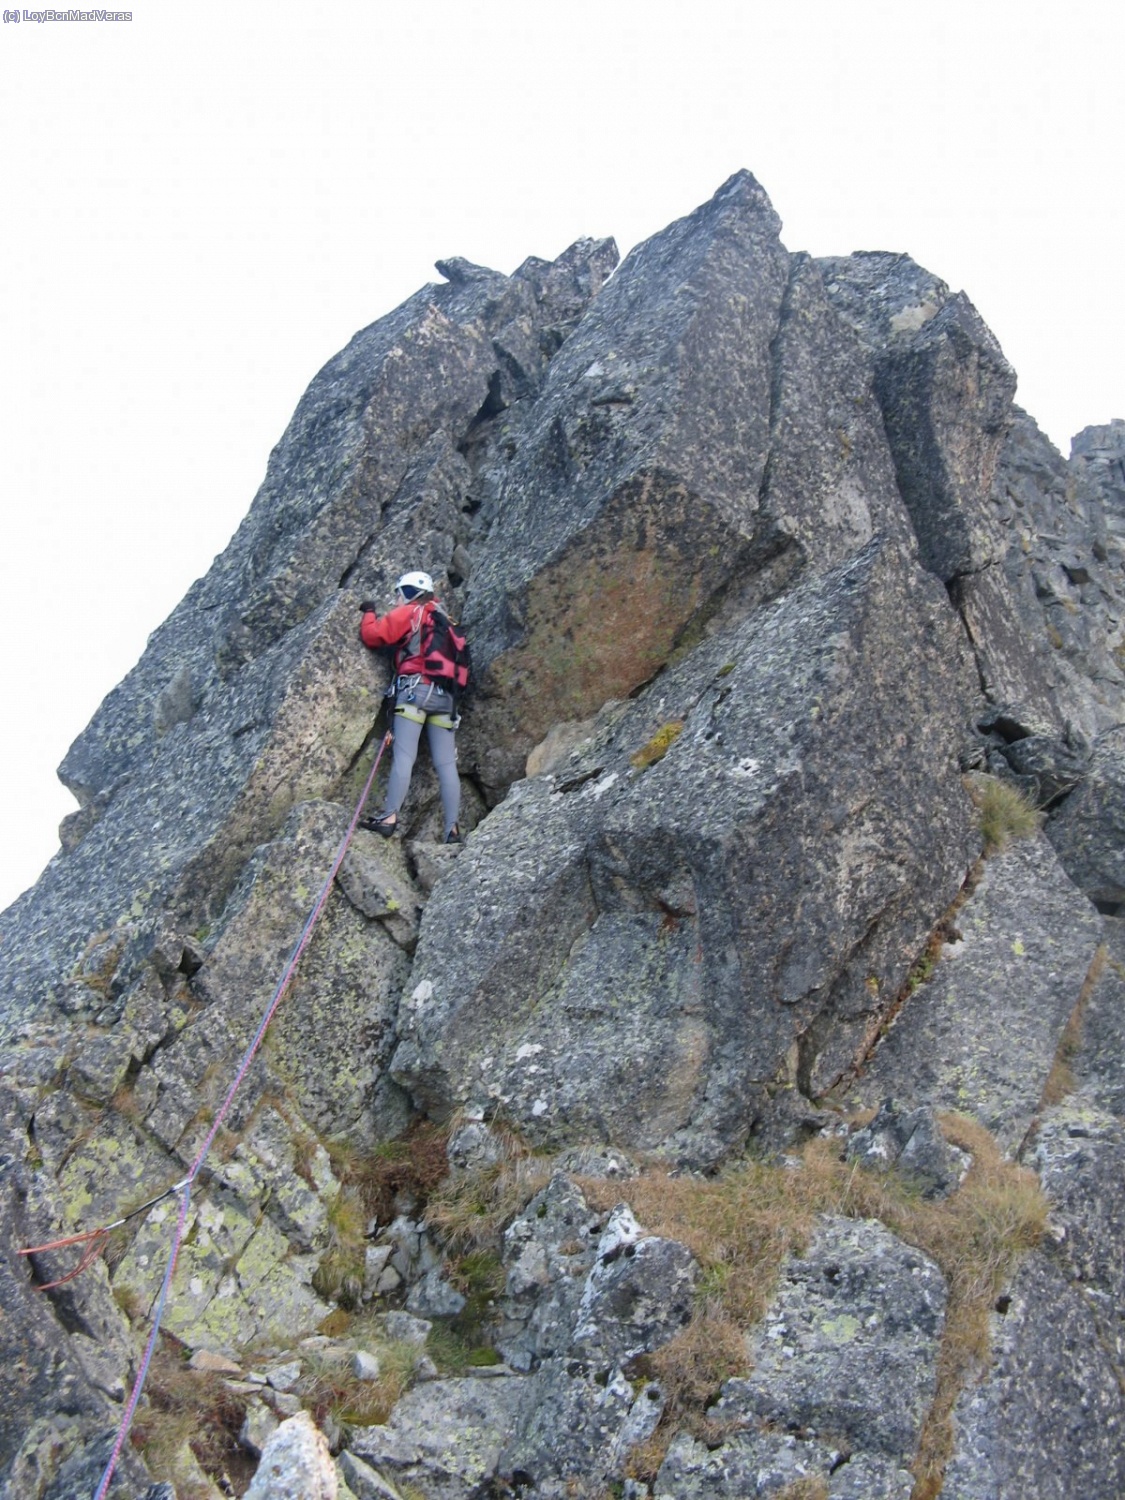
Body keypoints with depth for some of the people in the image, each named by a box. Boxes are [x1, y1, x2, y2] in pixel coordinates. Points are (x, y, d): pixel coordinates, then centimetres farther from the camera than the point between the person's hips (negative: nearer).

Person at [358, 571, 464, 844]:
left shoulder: (407, 613, 7)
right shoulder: (443, 620, 28)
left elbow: (372, 636, 3)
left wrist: (369, 614, 22)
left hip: (415, 688, -6)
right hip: (445, 695, 6)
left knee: (404, 756, -14)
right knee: (446, 764, -2)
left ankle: (390, 817, -22)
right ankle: (453, 829, -10)